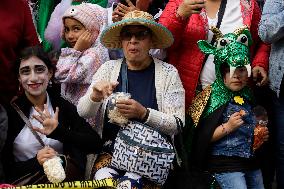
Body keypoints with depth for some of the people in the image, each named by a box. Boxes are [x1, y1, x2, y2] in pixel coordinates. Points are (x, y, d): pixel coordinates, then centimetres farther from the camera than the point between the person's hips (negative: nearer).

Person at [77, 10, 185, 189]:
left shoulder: (168, 72, 1)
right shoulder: (108, 68, 9)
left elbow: (177, 124, -5)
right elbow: (82, 113, 3)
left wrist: (144, 113, -21)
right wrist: (95, 97, -19)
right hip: (110, 150, 2)